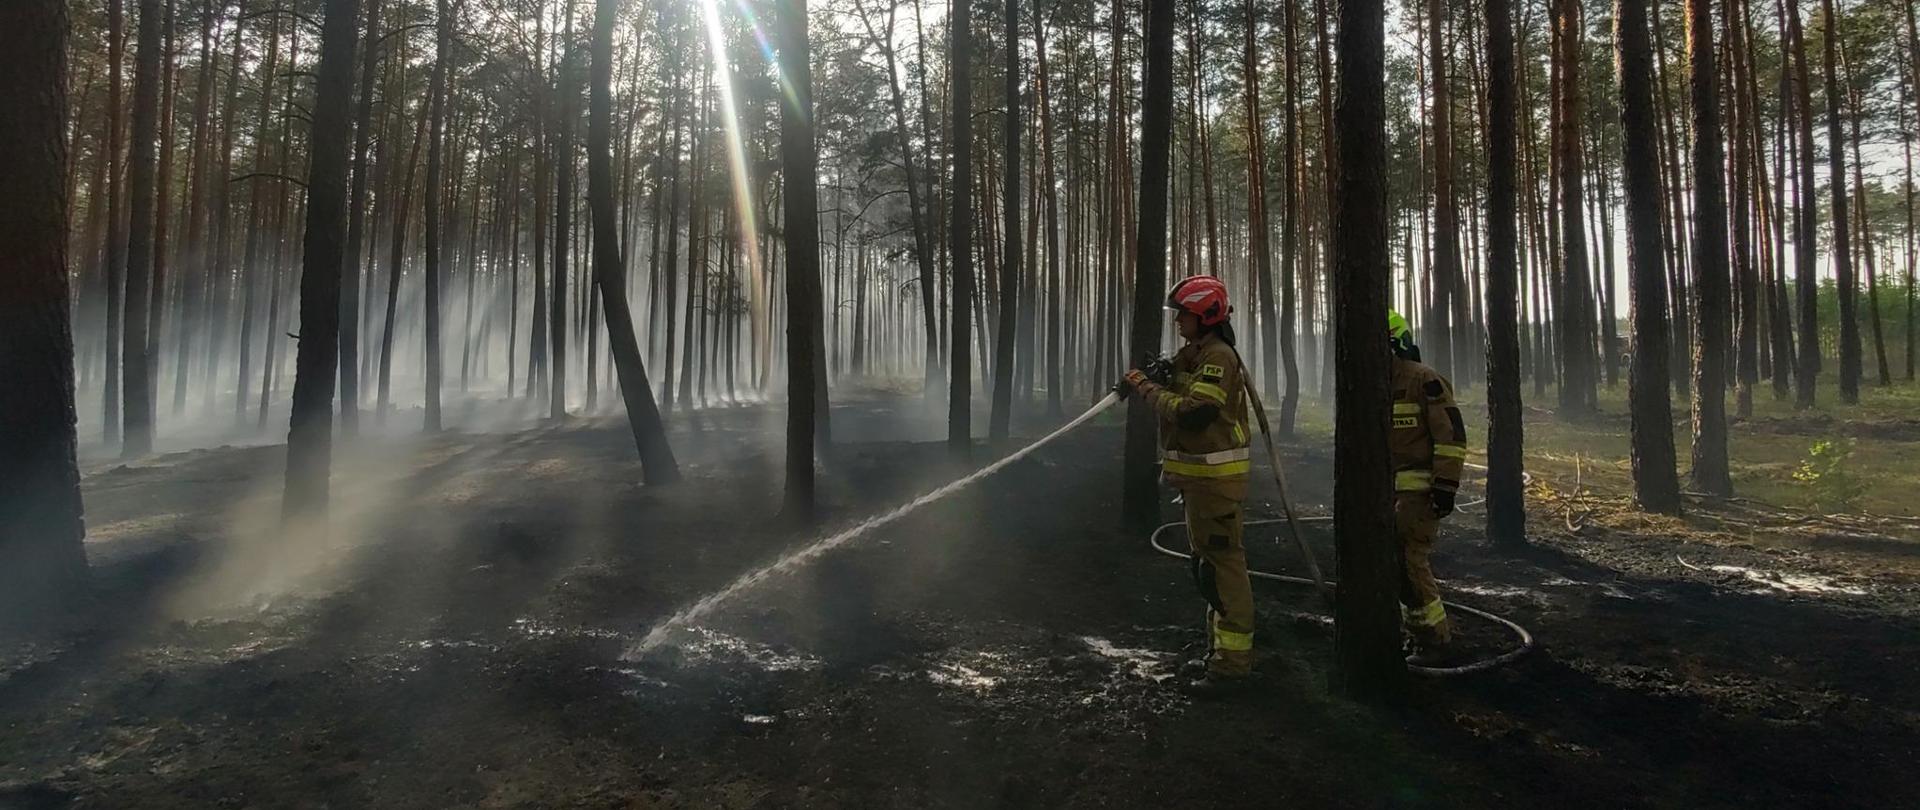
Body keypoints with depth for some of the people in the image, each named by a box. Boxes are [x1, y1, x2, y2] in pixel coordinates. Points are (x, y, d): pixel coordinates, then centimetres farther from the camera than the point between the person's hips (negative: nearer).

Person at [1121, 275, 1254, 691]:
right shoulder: (1194, 354, 15)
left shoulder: (1218, 357, -18)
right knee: (1209, 559, 19)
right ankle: (1222, 639, 33)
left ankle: (1232, 660, -4)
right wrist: (1149, 382, 0)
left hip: (1216, 476, -11)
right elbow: (1180, 397, 16)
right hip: (1200, 474, 11)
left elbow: (1193, 412, -26)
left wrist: (1149, 389, -15)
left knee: (1221, 562, -8)